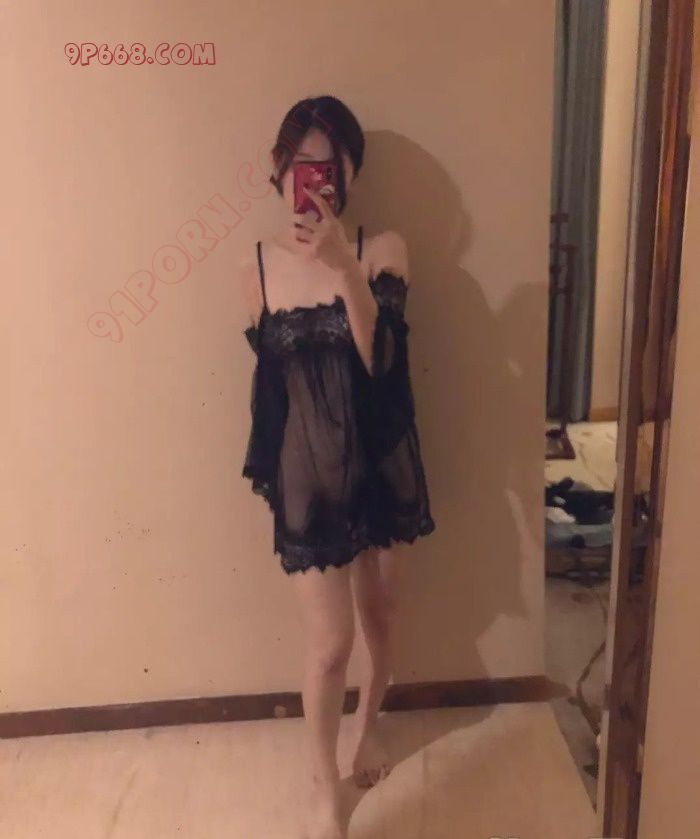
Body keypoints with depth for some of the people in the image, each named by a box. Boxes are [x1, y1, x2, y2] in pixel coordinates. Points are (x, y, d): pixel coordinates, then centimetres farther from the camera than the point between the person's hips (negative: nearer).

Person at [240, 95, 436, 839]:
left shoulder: (382, 250, -8)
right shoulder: (257, 267, -4)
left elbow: (380, 356, -22)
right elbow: (266, 380, 4)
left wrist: (344, 265, -35)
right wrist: (266, 470, 10)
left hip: (380, 461, 1)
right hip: (307, 472, 0)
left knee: (379, 617, 18)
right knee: (330, 642, 4)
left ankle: (367, 725, 49)